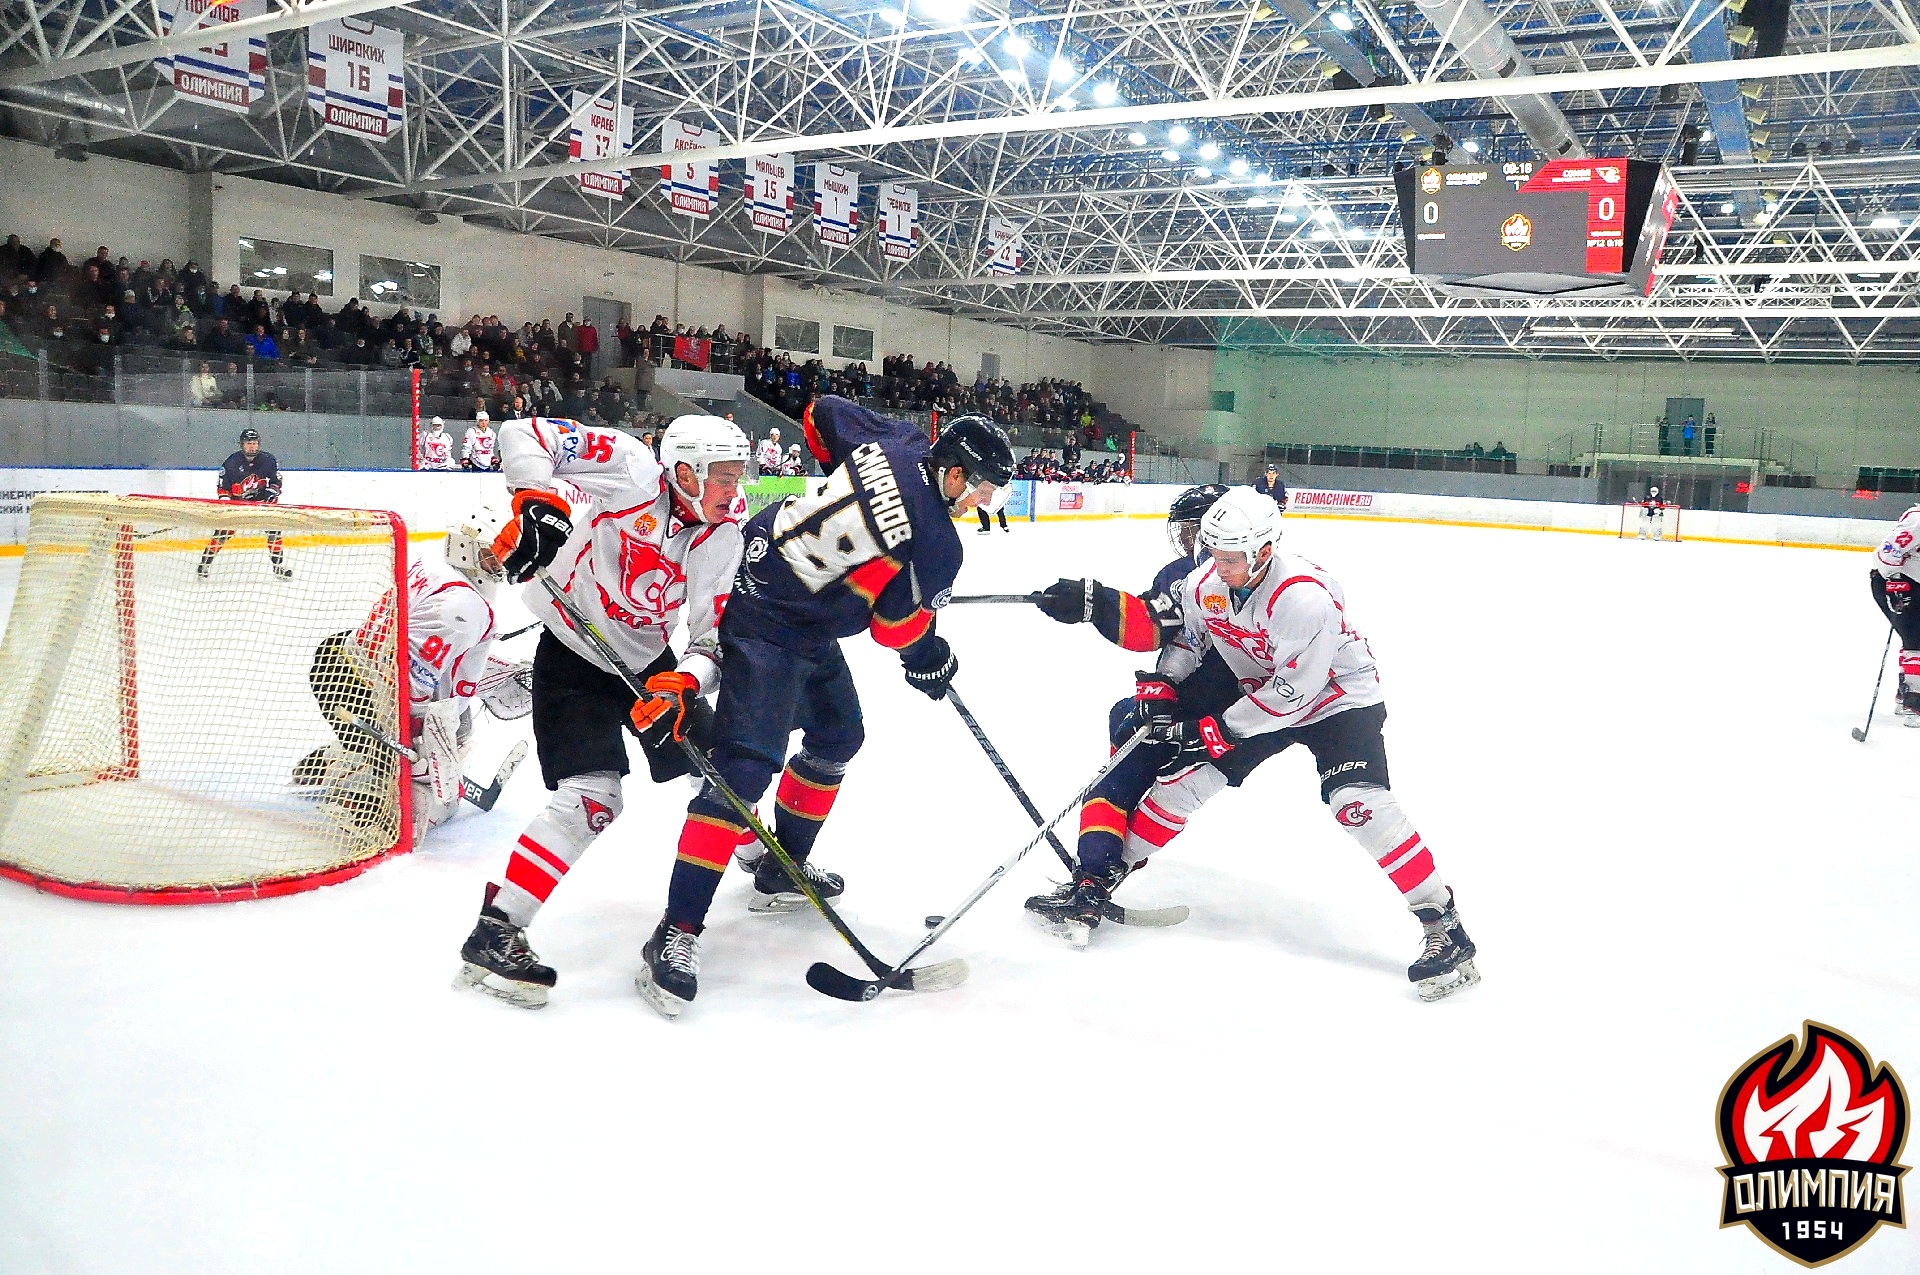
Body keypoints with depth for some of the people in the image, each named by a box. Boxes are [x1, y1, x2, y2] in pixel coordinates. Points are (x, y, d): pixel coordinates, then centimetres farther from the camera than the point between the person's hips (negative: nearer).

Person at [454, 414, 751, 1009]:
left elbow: (714, 635, -8)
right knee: (591, 799, -20)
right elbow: (523, 433, -22)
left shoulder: (723, 538, -7)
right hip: (574, 654, -6)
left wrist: (685, 683, -28)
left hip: (650, 660, 6)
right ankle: (492, 935, -14)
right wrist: (538, 503, -37)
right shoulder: (633, 473, -22)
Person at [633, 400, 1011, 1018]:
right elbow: (899, 627, -11)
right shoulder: (935, 544, -21)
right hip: (770, 625, -10)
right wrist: (930, 659, 10)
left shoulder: (895, 441, -3)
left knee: (839, 733, 21)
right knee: (747, 764, -16)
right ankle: (677, 932, -17)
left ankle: (782, 869, 33)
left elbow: (820, 414, 11)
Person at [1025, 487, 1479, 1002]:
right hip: (1253, 687, 6)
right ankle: (1097, 882, 9)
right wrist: (1159, 688, -7)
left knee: (1358, 802, -26)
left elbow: (1292, 693, -31)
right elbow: (1187, 637, 9)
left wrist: (1212, 730, -27)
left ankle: (1442, 922, -14)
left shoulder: (1306, 597, -33)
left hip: (1335, 696, -6)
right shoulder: (1204, 583, -12)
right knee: (1183, 774, -1)